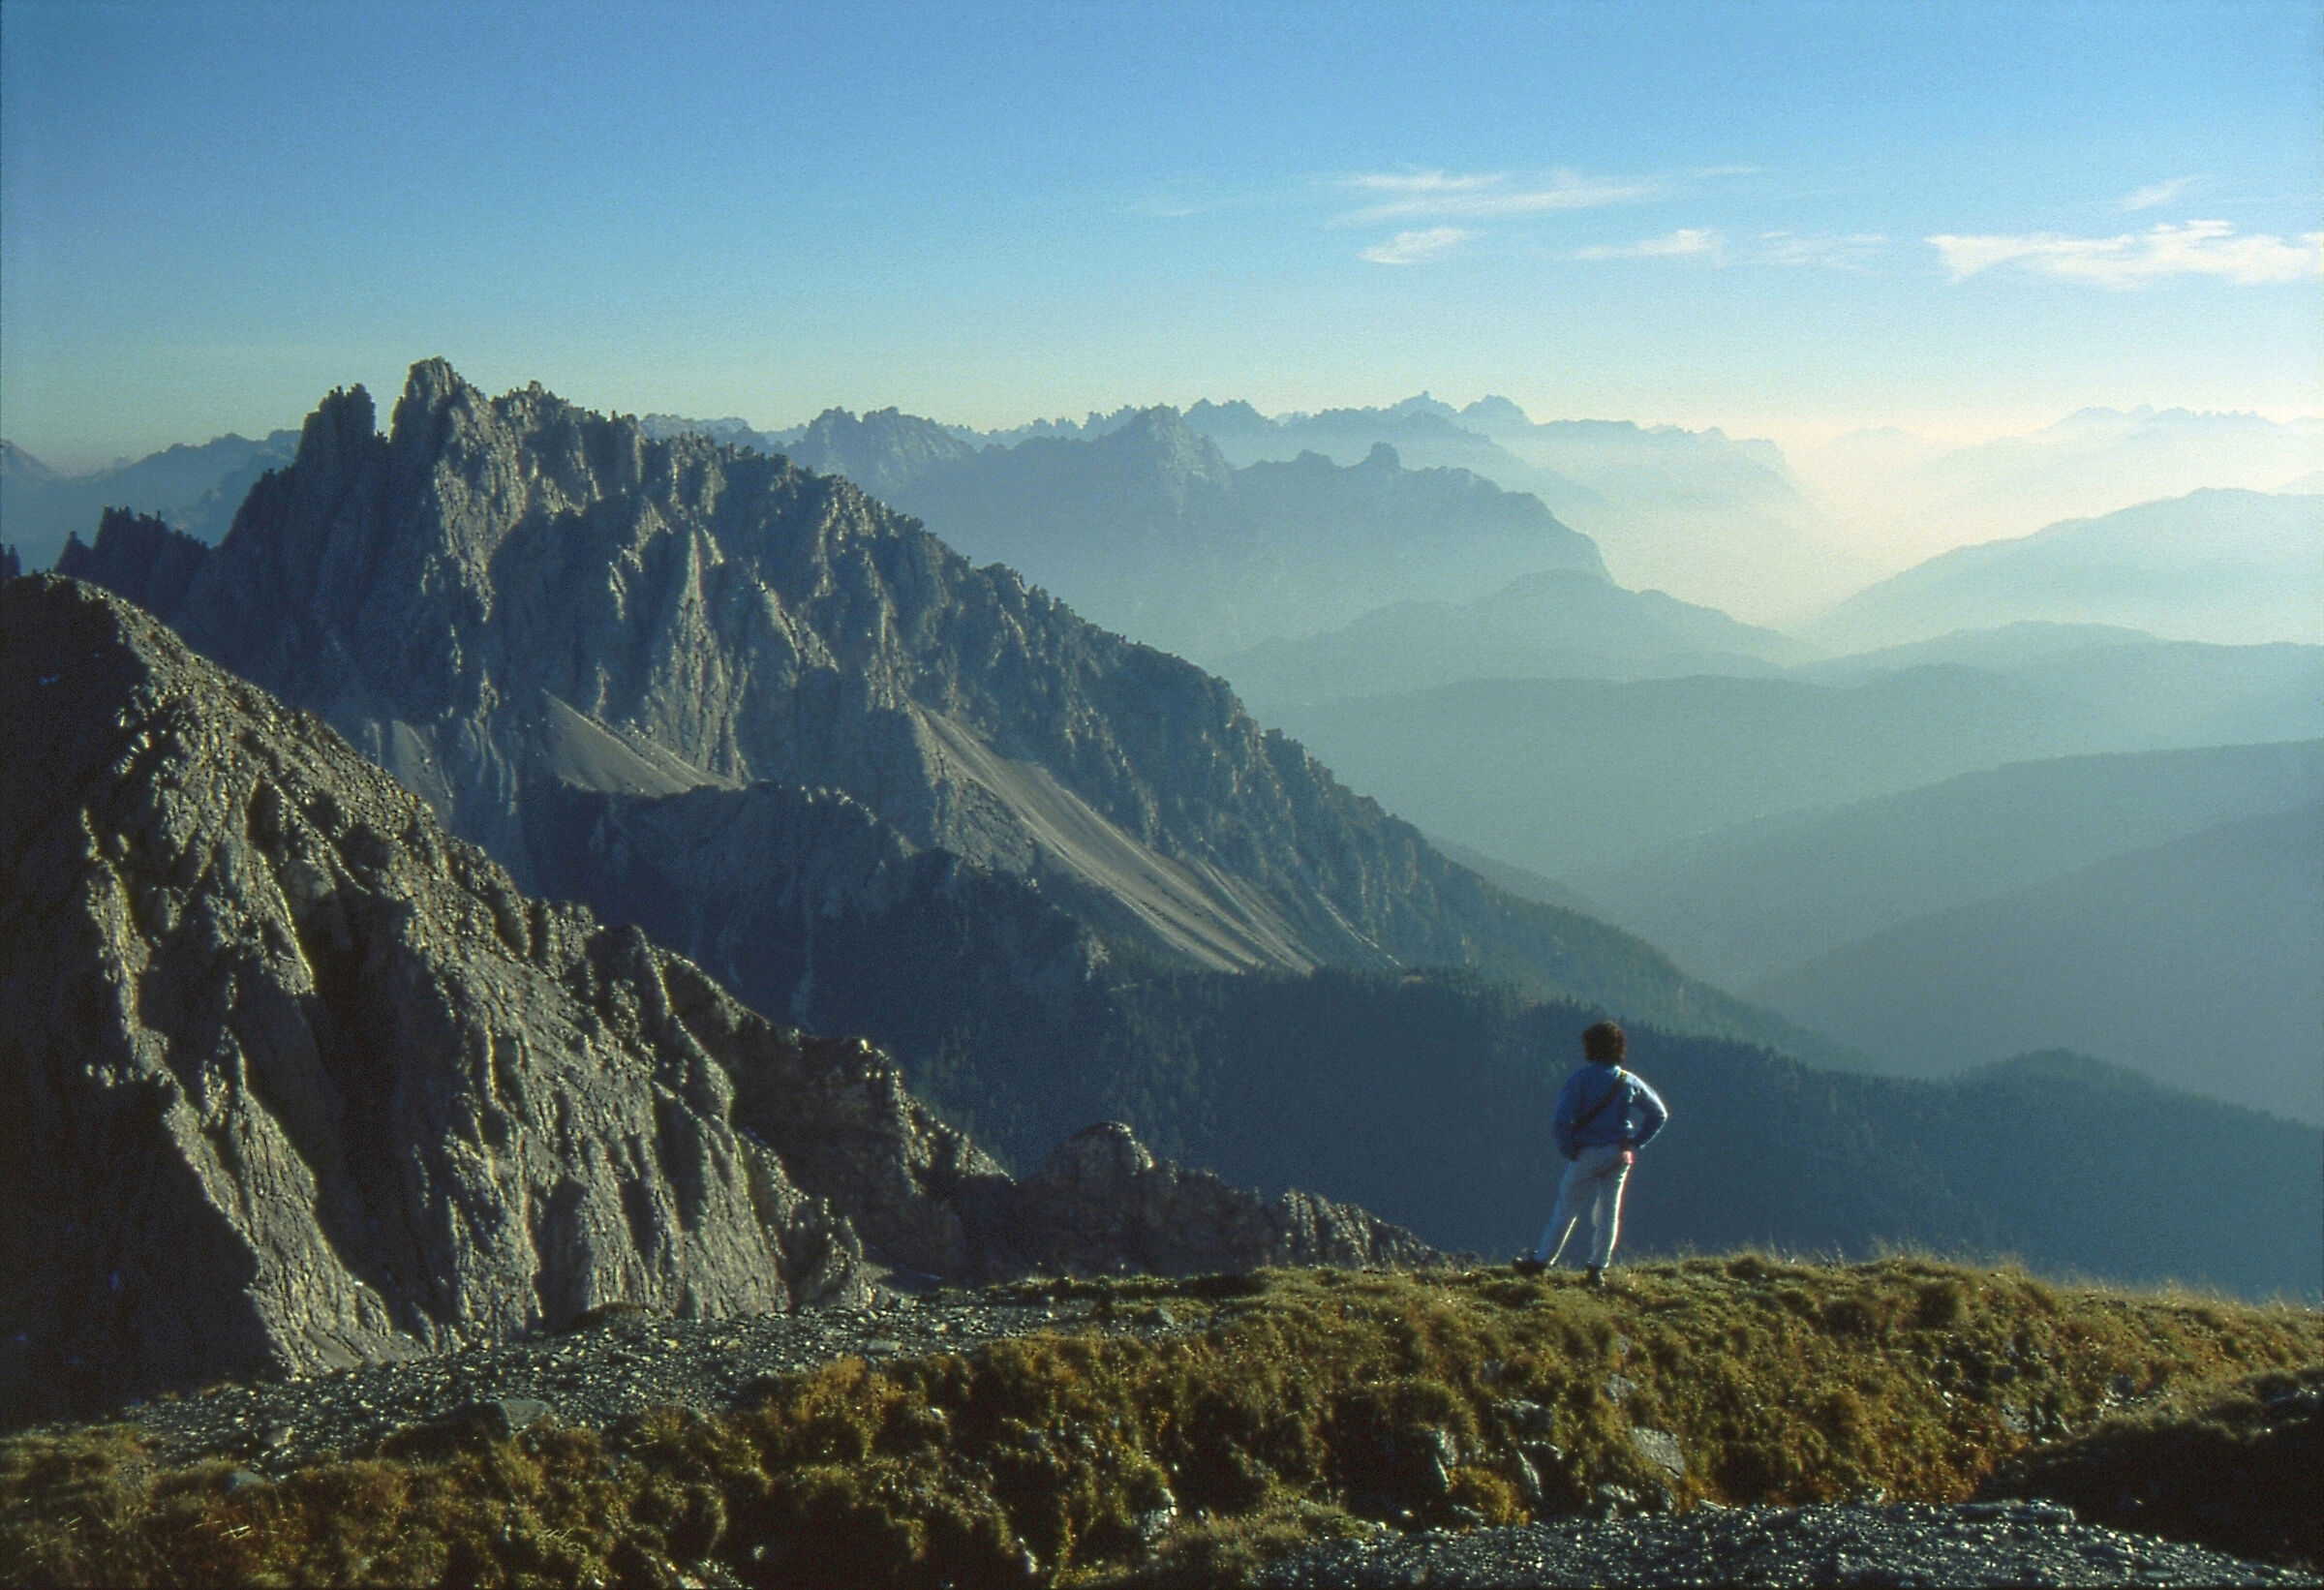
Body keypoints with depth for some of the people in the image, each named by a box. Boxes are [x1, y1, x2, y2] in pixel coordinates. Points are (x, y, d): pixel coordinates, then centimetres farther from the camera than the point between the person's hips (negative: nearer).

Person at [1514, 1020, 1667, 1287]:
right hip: (1619, 1155, 4)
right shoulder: (1629, 1082, 4)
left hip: (1587, 1153, -4)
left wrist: (1567, 1150, -7)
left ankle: (1541, 1260, 13)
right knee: (1608, 1210, 12)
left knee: (1567, 1208, 6)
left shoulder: (1580, 1079, -11)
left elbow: (1561, 1120, -20)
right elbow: (1659, 1113, 10)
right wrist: (1636, 1143, 8)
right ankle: (1598, 1268, 13)